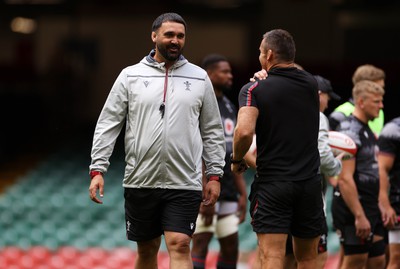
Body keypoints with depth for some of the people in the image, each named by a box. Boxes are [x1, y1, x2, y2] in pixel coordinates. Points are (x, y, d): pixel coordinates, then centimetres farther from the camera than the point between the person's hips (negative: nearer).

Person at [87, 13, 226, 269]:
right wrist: (98, 169, -6)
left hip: (184, 182, -1)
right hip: (140, 181, 1)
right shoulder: (131, 76, 4)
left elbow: (212, 130, 10)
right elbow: (108, 125, 3)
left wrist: (215, 174, 4)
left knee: (179, 246, -11)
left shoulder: (199, 77, 6)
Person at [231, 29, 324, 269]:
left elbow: (244, 131, -19)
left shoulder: (254, 90, -7)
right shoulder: (311, 84, 6)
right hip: (309, 183, 4)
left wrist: (237, 160, -2)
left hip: (272, 184, -4)